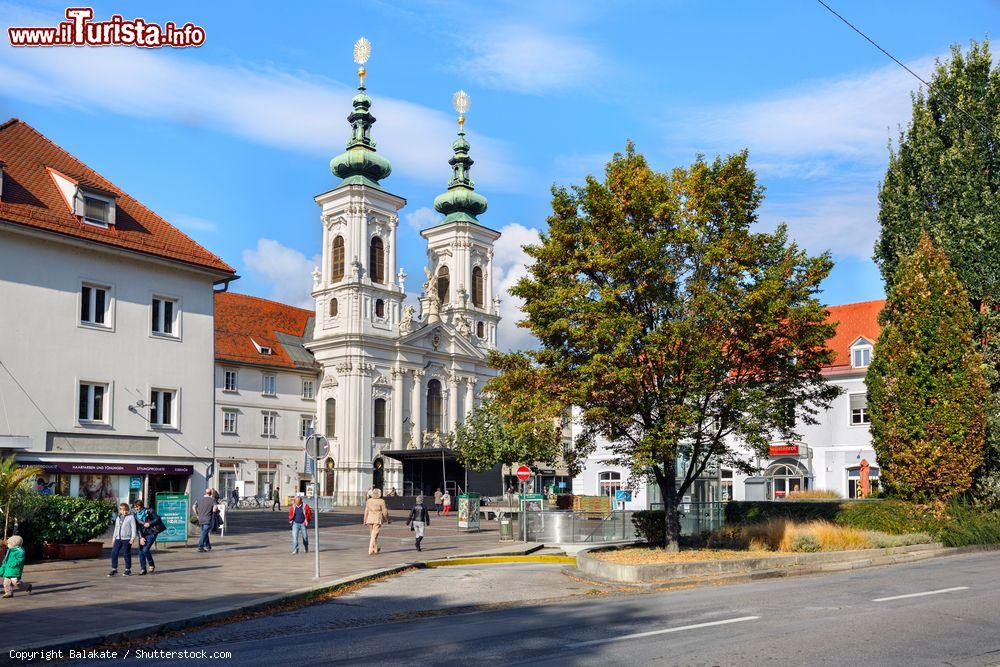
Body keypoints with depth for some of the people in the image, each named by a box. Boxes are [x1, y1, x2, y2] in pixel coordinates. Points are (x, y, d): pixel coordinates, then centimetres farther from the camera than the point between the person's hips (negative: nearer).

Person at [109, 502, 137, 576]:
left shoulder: (131, 517, -2)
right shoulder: (118, 518, 16)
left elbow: (133, 528, -6)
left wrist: (133, 537, -13)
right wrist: (114, 537, 21)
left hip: (127, 539, -5)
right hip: (118, 538, 5)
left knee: (127, 554, 0)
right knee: (114, 553, -1)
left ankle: (128, 570, 9)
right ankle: (114, 569, 9)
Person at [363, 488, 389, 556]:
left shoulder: (368, 501, 4)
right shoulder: (381, 501, -8)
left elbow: (366, 511, 5)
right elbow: (384, 512, -5)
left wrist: (365, 520, 11)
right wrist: (387, 520, 8)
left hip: (369, 519, 4)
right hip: (377, 519, -4)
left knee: (373, 535, 19)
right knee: (374, 535, -2)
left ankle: (375, 549, 30)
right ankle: (371, 551, -7)